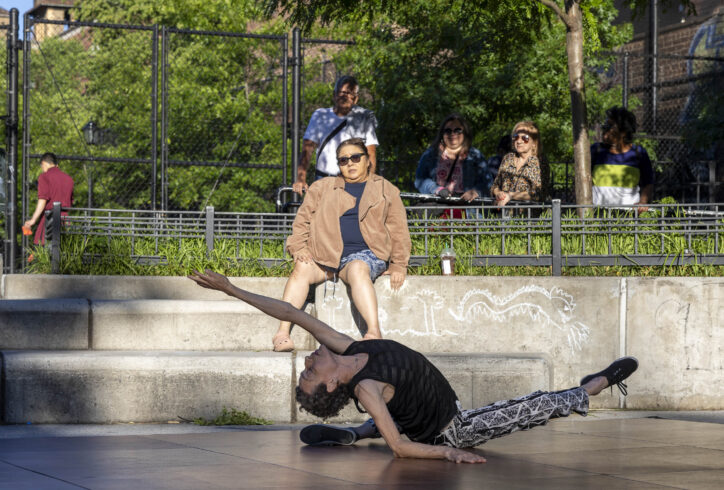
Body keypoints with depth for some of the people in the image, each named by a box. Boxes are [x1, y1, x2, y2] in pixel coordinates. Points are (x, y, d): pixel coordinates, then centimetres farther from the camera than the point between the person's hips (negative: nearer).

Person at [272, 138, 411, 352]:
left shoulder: (386, 190, 19)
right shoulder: (321, 188, 22)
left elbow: (398, 230, 15)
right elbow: (303, 220, 17)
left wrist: (398, 265, 3)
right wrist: (298, 248, -1)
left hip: (364, 254, -2)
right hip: (325, 254, 2)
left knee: (357, 269, -38)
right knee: (302, 268, -30)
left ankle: (374, 332, -52)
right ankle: (282, 332, -37)